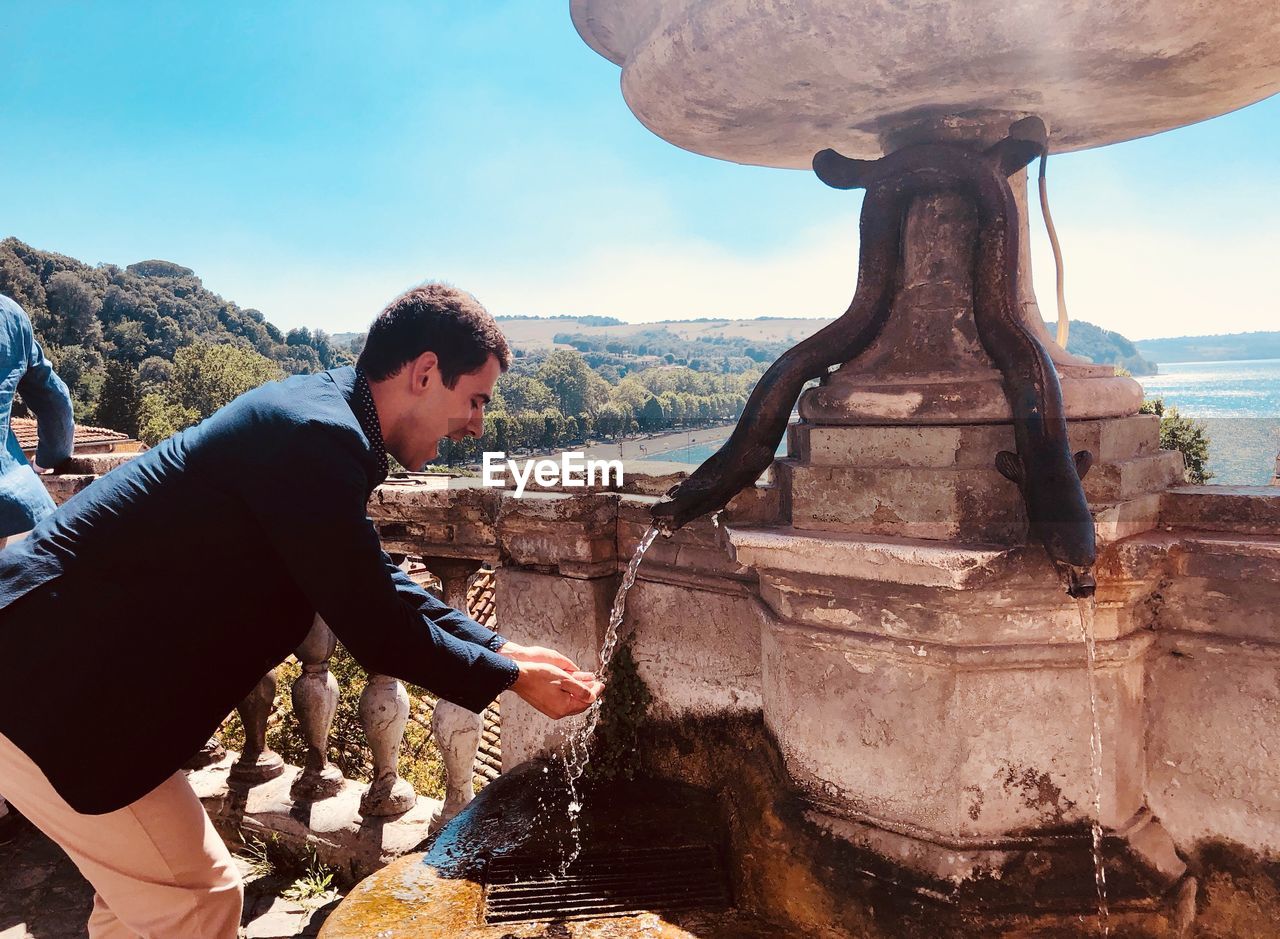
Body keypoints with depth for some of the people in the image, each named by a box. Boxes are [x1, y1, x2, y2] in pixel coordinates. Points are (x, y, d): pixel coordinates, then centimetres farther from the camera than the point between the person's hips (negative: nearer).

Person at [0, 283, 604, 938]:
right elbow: (377, 630, -22)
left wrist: (503, 649, 8)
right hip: (53, 688, -10)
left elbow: (380, 588, 11)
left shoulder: (318, 409, 5)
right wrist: (513, 678, -8)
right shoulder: (315, 436, -26)